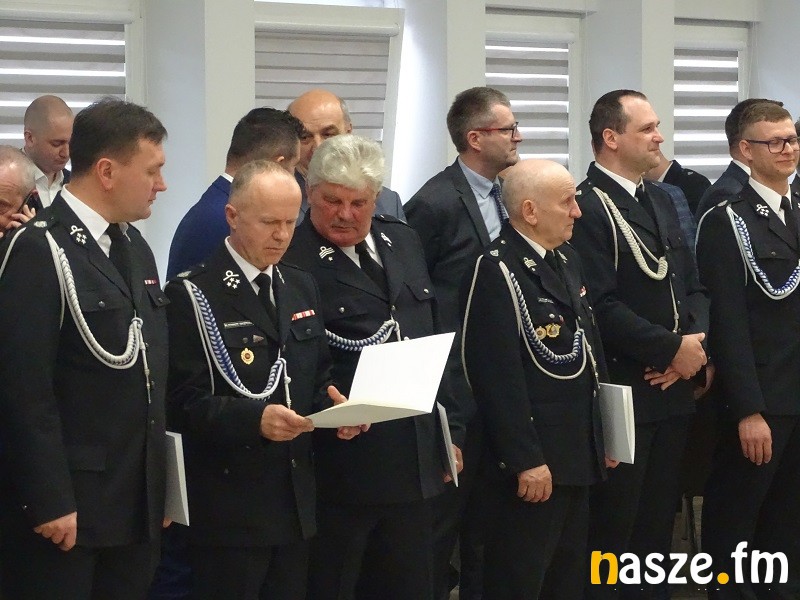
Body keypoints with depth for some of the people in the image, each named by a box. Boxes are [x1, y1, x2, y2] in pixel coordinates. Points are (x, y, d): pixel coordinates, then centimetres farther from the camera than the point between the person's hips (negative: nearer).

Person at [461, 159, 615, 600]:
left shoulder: (567, 260, 14)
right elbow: (499, 376, -21)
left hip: (578, 454, 9)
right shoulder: (496, 270, -16)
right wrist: (525, 459, -22)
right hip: (533, 459, -9)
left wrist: (601, 435, 17)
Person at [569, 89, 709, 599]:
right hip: (621, 397, -8)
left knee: (658, 522, 14)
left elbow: (692, 285, 15)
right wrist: (672, 350, -14)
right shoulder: (588, 208, -13)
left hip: (674, 388, 8)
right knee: (612, 526, -1)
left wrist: (696, 340, -4)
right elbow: (602, 307, -20)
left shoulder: (661, 201, 15)